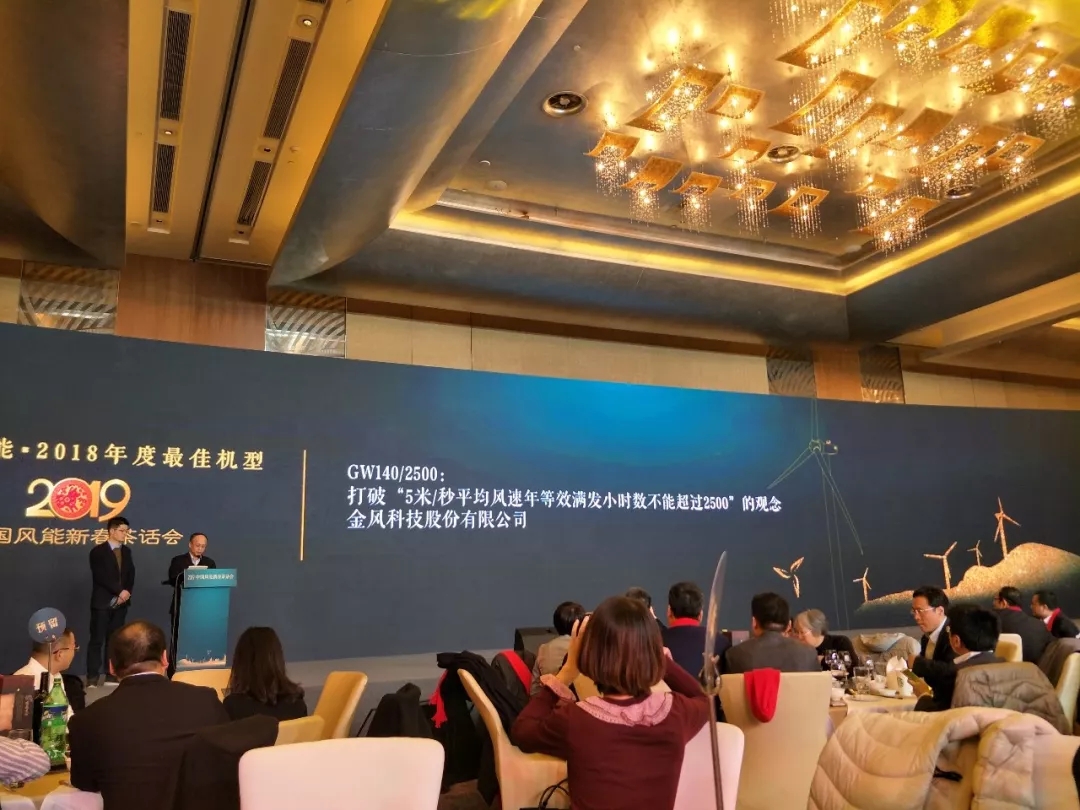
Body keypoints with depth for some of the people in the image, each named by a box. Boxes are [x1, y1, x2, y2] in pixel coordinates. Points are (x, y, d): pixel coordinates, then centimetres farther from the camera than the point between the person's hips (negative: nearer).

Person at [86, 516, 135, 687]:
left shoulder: (126, 551, 13)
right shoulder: (98, 551, -4)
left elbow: (131, 575, 9)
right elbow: (100, 577, -13)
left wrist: (126, 593, -7)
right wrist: (120, 591, -17)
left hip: (121, 602, 5)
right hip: (102, 602, -5)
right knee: (97, 640, -3)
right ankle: (92, 676, 0)